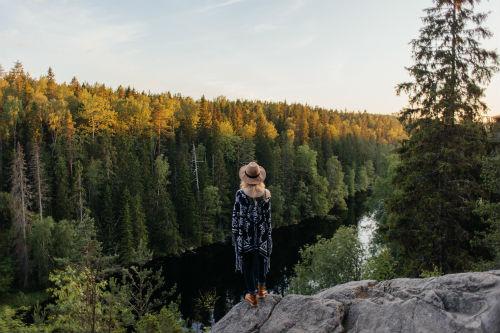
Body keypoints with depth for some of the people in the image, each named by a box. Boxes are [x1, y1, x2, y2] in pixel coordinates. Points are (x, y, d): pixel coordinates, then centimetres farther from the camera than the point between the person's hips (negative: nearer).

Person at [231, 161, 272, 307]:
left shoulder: (240, 194, -13)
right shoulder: (266, 194, -8)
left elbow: (236, 215, -7)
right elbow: (268, 216, -1)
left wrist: (235, 232, 4)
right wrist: (268, 232, 10)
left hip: (244, 233, -2)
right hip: (261, 233, 2)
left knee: (247, 263, 9)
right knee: (260, 260, 19)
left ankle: (251, 293, 13)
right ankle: (261, 288, 32)